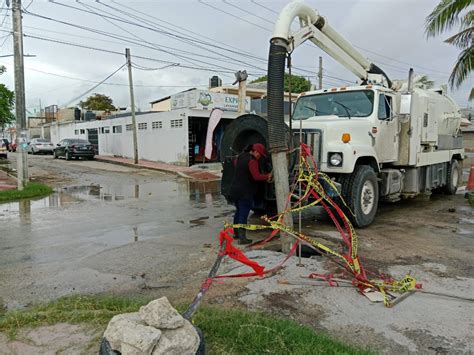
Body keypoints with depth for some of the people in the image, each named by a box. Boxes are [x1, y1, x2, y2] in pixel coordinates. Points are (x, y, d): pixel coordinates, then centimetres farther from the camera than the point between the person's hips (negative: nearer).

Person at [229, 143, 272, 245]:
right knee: (243, 214, -4)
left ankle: (236, 233, 32)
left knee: (238, 211, 22)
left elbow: (235, 163, 31)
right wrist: (268, 176, -9)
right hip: (245, 193, -9)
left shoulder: (241, 156, 9)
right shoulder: (252, 161, -18)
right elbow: (256, 176, -23)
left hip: (234, 190, 9)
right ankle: (242, 238, -2)